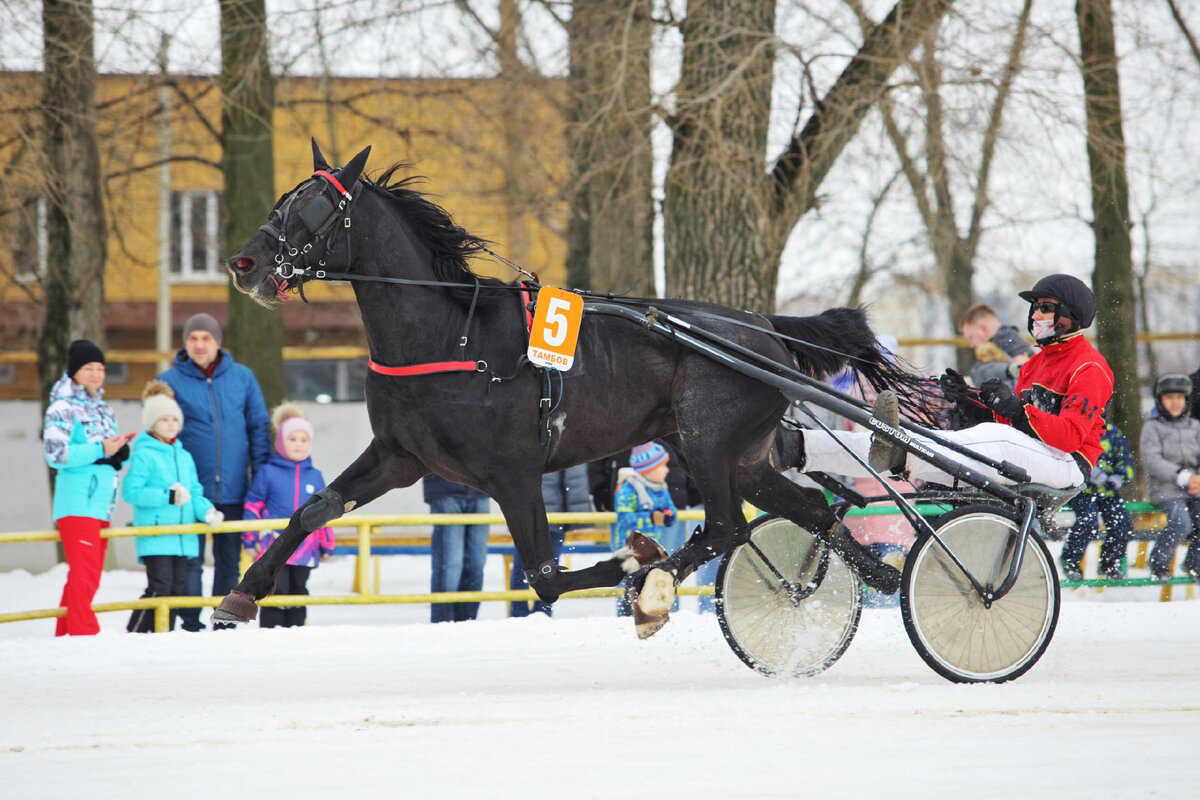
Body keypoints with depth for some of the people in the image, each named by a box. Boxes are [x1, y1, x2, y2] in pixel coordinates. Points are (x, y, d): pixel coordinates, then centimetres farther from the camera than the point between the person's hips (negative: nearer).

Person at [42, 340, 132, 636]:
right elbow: (55, 453, -15)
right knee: (85, 575, -15)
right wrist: (100, 450, -18)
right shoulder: (63, 408, -4)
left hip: (101, 507, 8)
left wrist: (121, 450, 2)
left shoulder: (102, 409, 20)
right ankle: (84, 633, -18)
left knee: (86, 576, 9)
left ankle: (64, 635, 14)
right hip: (77, 505, -8)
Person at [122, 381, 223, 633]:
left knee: (178, 589, 7)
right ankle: (134, 634, -9)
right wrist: (167, 496, -19)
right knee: (160, 588, -15)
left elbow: (195, 493, 18)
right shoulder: (143, 455, -6)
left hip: (183, 538, 7)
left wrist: (207, 512, -2)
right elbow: (131, 491, -14)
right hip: (155, 540, -7)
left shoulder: (184, 457, 16)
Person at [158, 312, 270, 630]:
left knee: (229, 562, 8)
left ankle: (224, 625, 15)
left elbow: (259, 427, 11)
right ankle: (190, 625, 2)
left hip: (233, 488, 2)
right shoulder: (169, 382, 1)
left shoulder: (242, 378, 6)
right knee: (190, 562, -3)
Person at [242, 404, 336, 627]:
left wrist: (326, 545, 16)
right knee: (277, 591, -9)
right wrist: (250, 539, -1)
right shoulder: (268, 473, 1)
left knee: (298, 591, 10)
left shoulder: (314, 476, 11)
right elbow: (253, 506, 3)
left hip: (305, 548, 4)